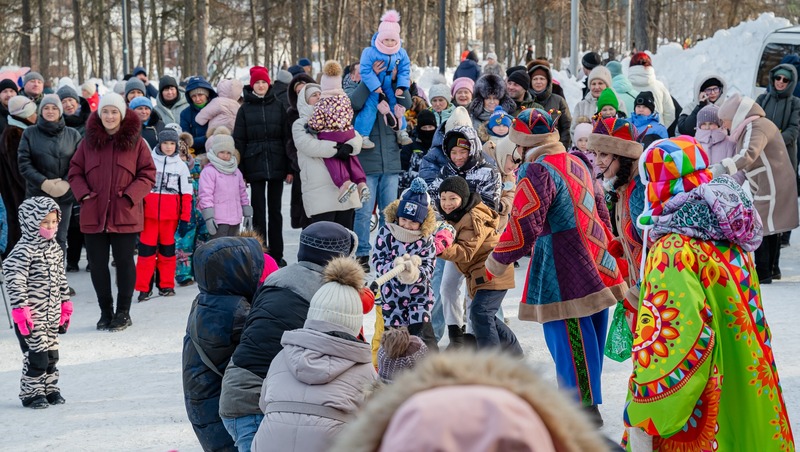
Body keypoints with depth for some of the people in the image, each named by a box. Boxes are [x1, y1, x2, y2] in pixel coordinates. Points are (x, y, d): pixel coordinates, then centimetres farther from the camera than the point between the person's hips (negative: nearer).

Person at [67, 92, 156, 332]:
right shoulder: (88, 141, 7)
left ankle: (123, 313, 14)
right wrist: (83, 193, -6)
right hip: (93, 215, 3)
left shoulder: (136, 142, 1)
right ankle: (106, 312, 20)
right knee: (97, 264, 7)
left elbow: (148, 175, 0)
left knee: (124, 262, 3)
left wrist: (130, 196, -13)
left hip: (125, 215, -2)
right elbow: (74, 172, 11)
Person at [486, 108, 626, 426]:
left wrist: (497, 262, -6)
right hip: (596, 268, 9)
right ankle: (589, 398, 24)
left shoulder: (537, 171, -15)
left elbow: (524, 226, -19)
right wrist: (603, 248, 31)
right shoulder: (577, 164, 14)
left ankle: (584, 407, 0)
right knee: (588, 335, 15)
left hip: (563, 274, -9)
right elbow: (600, 210, 22)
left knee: (570, 339, -3)